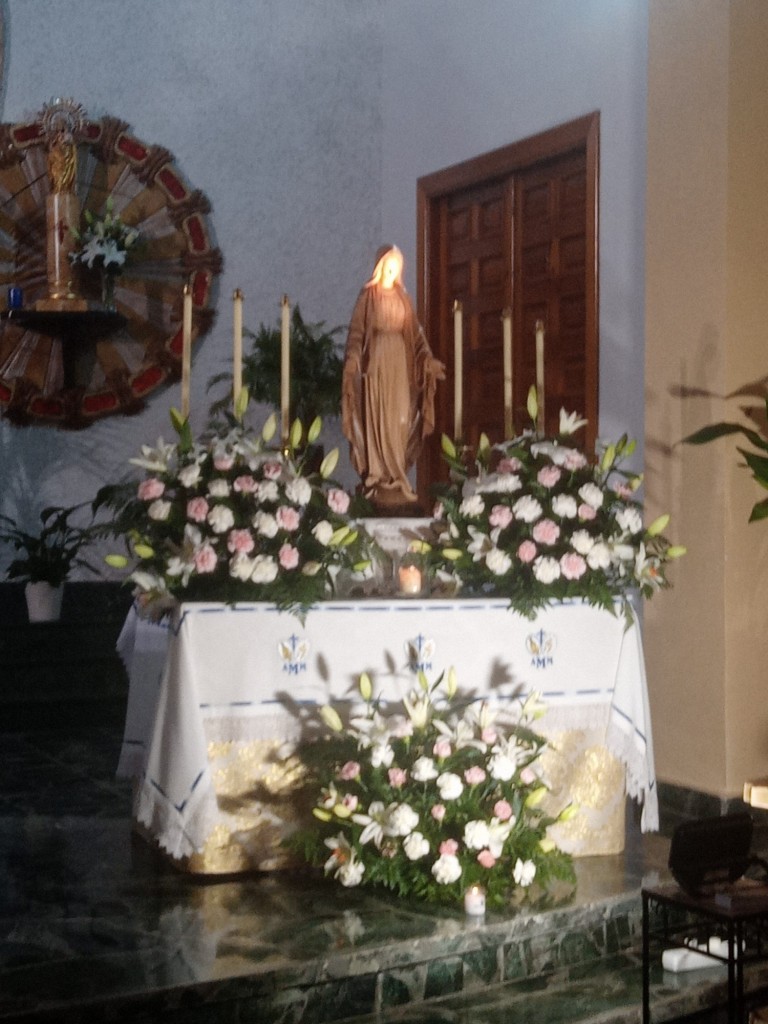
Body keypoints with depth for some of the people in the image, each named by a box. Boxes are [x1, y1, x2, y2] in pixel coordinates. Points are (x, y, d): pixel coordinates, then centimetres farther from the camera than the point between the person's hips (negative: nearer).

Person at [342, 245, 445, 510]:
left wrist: (429, 359, 5)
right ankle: (377, 477, -4)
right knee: (376, 417, -6)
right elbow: (357, 330, -6)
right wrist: (352, 359, -20)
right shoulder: (368, 295, -1)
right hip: (376, 360, -5)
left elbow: (416, 332, 14)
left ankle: (395, 476, 7)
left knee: (398, 418, 2)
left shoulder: (403, 297, 13)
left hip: (400, 362, 5)